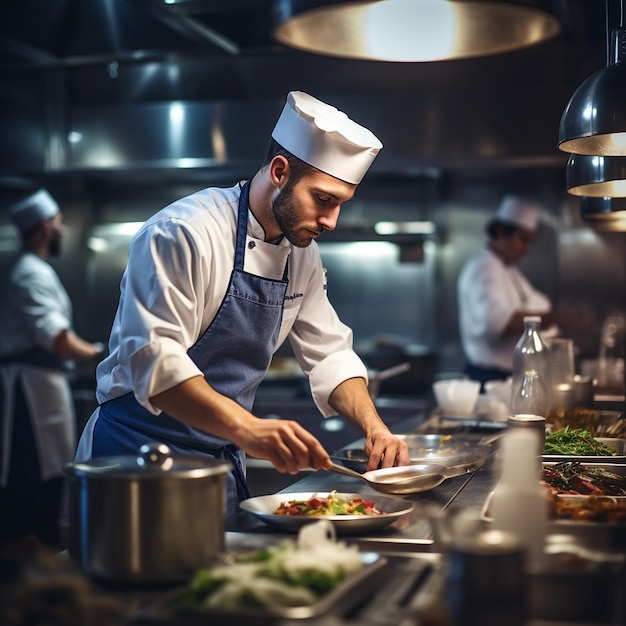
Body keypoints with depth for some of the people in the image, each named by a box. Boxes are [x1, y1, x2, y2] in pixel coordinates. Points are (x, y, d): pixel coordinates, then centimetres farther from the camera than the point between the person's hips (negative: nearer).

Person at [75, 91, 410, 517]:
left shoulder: (303, 255, 4)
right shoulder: (184, 232, -20)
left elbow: (329, 354, 9)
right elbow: (153, 357, -29)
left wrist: (374, 427, -8)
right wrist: (246, 428, -40)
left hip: (224, 462, 7)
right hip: (140, 451, -7)